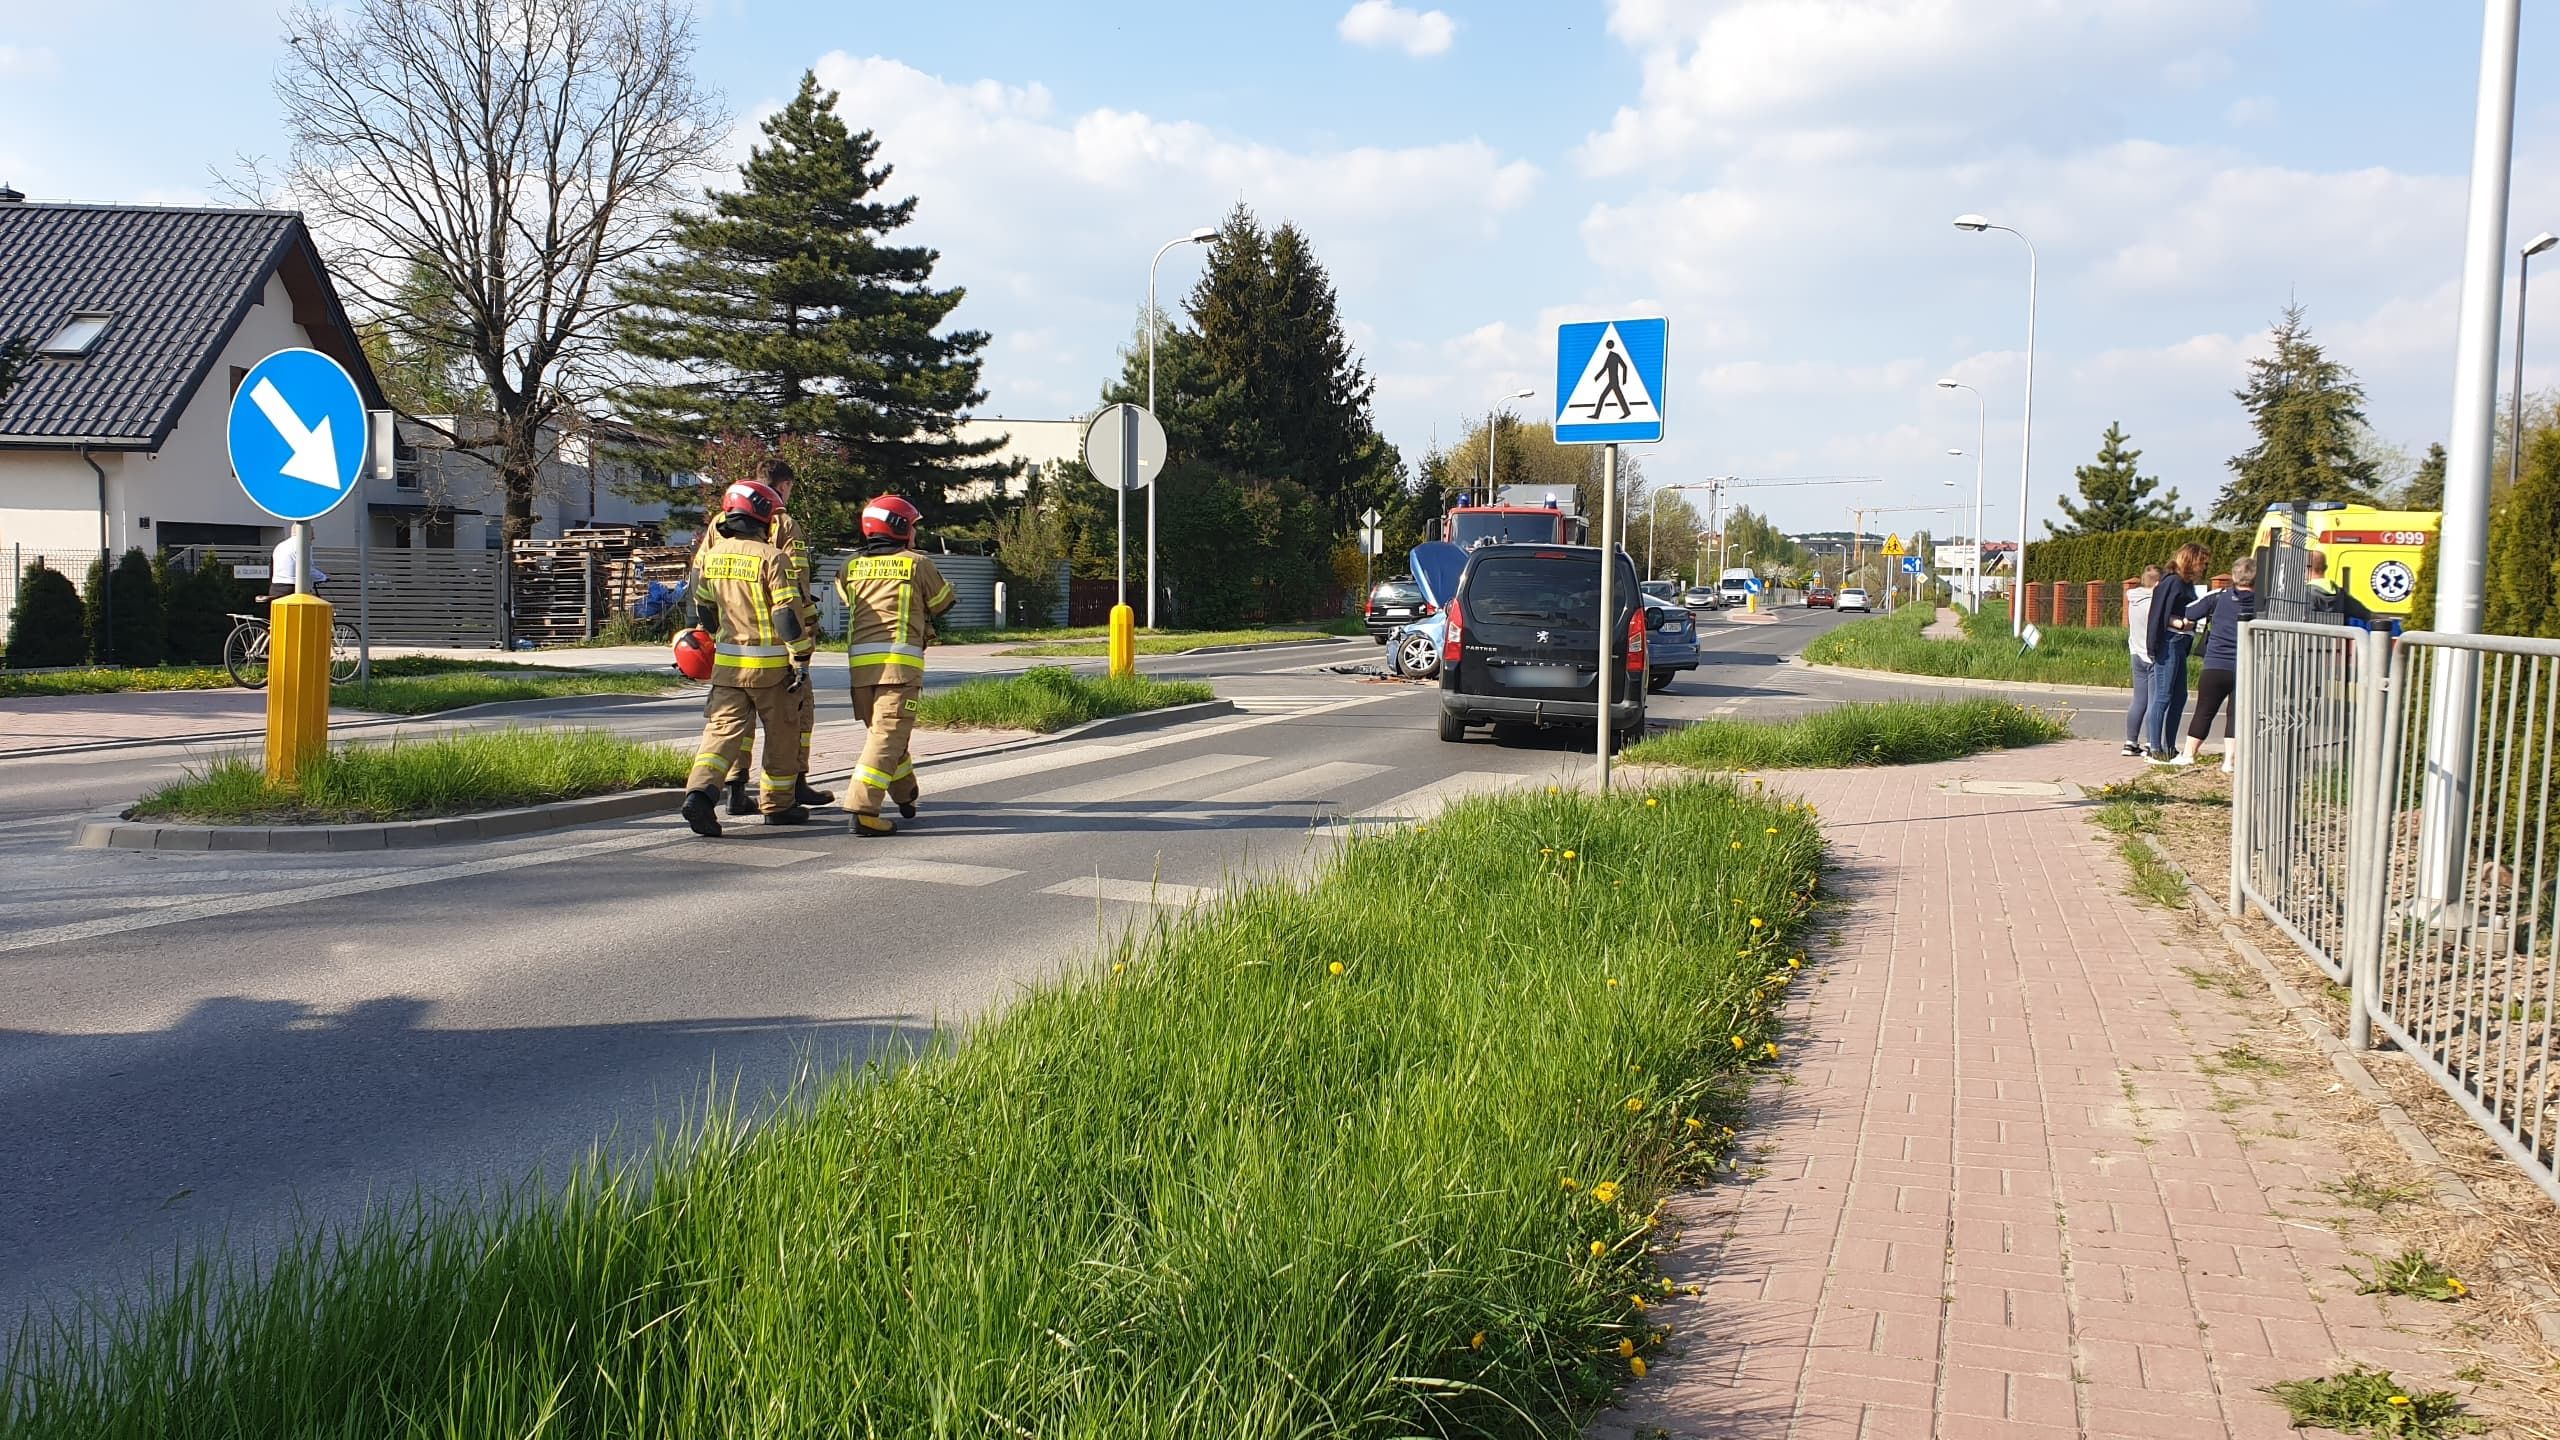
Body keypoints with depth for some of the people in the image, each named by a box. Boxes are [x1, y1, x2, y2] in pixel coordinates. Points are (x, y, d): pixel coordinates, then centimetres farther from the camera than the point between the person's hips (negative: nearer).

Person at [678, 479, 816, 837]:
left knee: (723, 728, 3)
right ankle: (778, 804, 20)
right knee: (781, 734, 11)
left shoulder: (712, 556, 7)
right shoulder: (772, 558, -12)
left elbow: (703, 608, 17)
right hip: (770, 664, -5)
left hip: (728, 661, 5)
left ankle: (700, 791, -18)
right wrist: (800, 660, -12)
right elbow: (789, 612, -16)